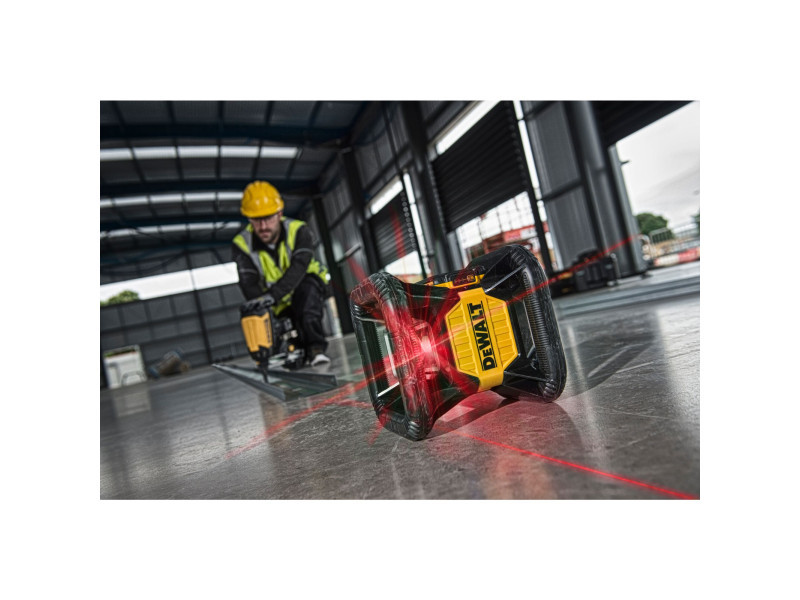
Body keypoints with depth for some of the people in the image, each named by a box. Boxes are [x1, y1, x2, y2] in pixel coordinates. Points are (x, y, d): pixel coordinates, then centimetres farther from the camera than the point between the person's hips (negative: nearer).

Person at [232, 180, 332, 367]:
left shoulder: (299, 231, -17)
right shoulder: (242, 244, -9)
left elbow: (298, 268, -33)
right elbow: (248, 283, -18)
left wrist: (273, 294, -49)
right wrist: (259, 306, -40)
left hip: (308, 284, -4)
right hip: (278, 305, 4)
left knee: (306, 288, -36)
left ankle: (316, 349, -34)